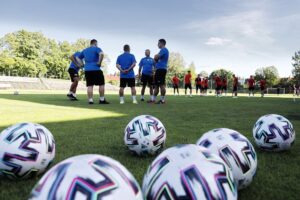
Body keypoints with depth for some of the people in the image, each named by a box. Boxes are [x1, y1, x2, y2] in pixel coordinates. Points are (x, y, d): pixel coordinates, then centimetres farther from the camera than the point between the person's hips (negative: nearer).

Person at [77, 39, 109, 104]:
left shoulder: (85, 50, 20)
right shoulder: (97, 48, 0)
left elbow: (77, 58, 26)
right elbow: (101, 54, -22)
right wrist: (99, 62, -14)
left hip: (87, 70, 5)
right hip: (96, 69, -5)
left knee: (90, 86, 5)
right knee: (101, 84, 5)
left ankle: (90, 100, 1)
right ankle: (102, 100, 7)